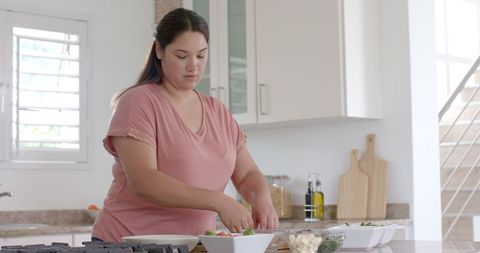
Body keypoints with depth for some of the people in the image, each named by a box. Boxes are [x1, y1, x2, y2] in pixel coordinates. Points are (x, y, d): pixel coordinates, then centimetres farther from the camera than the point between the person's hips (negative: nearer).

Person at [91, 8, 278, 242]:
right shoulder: (139, 102, -5)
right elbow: (142, 181, -16)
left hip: (193, 247, 6)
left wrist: (262, 198, -9)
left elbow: (247, 175, 13)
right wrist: (218, 202, -22)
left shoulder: (218, 111, 13)